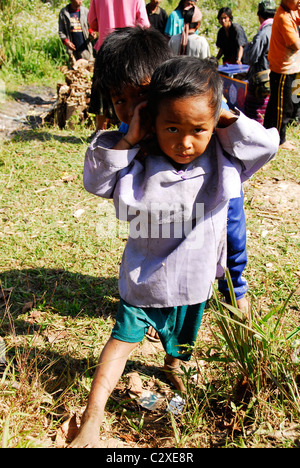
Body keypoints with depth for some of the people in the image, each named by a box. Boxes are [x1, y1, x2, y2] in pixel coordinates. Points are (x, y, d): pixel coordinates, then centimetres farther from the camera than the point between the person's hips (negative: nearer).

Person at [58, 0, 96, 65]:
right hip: (72, 47, 0)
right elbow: (61, 31, 4)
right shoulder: (63, 12, 2)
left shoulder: (85, 11, 3)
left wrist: (91, 32, -10)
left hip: (84, 47, 0)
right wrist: (66, 41, -12)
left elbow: (90, 27, 13)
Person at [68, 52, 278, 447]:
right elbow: (96, 181, -18)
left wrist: (227, 117, -23)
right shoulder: (141, 163, -19)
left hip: (194, 276, 3)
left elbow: (268, 145, -15)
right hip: (145, 273, -2)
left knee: (182, 337, 29)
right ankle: (92, 418, 22)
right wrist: (127, 140, -29)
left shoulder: (221, 159, -14)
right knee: (125, 337, 9)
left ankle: (174, 367, 64)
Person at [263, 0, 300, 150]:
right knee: (284, 108, 2)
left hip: (288, 68, 10)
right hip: (283, 70, -10)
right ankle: (279, 140, 15)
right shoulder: (283, 17, -22)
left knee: (275, 104, 19)